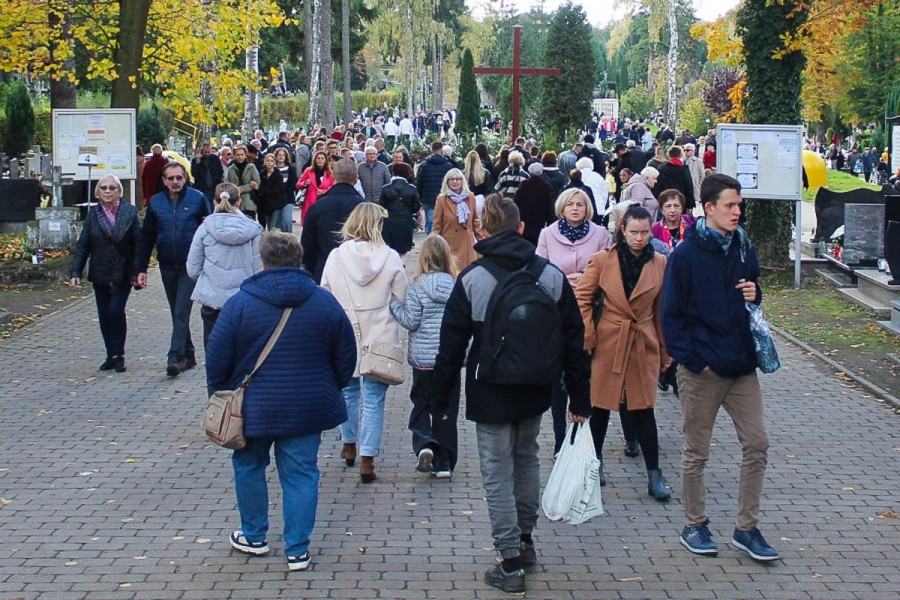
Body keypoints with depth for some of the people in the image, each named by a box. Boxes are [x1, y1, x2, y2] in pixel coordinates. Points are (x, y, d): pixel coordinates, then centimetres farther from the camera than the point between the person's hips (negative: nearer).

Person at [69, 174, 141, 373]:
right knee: (104, 315, 6)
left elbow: (138, 244, -3)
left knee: (116, 311, -12)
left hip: (123, 274, -3)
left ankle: (119, 355, 2)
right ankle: (111, 355, 17)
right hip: (100, 274, 3)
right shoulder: (93, 213, 3)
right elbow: (83, 245, 3)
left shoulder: (130, 212, -3)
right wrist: (75, 272, -4)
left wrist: (138, 272, -10)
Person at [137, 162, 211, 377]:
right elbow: (147, 237, 9)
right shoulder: (156, 203, 5)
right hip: (167, 266, 4)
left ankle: (175, 357, -12)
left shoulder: (197, 199, -3)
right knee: (177, 313, 12)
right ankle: (188, 355, 23)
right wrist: (141, 268, 5)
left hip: (190, 266, -4)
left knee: (181, 312, -9)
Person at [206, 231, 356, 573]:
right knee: (301, 474, 7)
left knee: (248, 468, 19)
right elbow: (346, 358, 6)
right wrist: (328, 391, 19)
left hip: (253, 407, -2)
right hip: (307, 409, 2)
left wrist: (223, 394, 10)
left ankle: (254, 537, 30)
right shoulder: (325, 302, 0)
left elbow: (217, 360, -7)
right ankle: (298, 551, 6)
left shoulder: (240, 303, -9)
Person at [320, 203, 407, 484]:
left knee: (348, 391, 22)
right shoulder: (390, 258, -11)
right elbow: (401, 298, -4)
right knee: (374, 399, 2)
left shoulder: (336, 257, -7)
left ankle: (349, 446, 37)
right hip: (380, 338, -2)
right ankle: (367, 459, 0)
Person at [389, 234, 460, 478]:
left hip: (423, 357, -1)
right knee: (447, 410, 9)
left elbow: (411, 321, -9)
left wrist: (394, 304, 2)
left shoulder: (416, 285, -10)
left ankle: (423, 444, -8)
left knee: (420, 405, 15)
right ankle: (443, 463, 12)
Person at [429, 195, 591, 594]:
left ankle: (511, 563, 4)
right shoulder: (551, 275, -2)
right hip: (535, 391, 4)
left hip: (490, 394, -4)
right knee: (527, 457, 24)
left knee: (497, 473, 3)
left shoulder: (471, 279, -9)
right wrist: (579, 399, 8)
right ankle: (524, 541, 33)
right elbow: (573, 339, 1)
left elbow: (452, 343, -6)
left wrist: (440, 399, 3)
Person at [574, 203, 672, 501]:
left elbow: (662, 312, 8)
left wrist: (664, 353, 10)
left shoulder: (660, 264, 1)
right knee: (600, 406, 10)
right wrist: (588, 339, -8)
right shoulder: (602, 260, -5)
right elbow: (582, 299, -2)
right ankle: (595, 463, 28)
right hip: (607, 345, 0)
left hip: (643, 347, 1)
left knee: (643, 408, 1)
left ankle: (654, 476, 8)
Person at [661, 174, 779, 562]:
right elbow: (671, 313, -9)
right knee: (696, 452, 6)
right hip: (701, 370, -5)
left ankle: (747, 527, 15)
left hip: (741, 365, 5)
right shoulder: (686, 254, -9)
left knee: (756, 444, 4)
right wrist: (693, 358, -15)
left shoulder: (742, 247, 7)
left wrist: (754, 294, -2)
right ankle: (694, 526, 21)